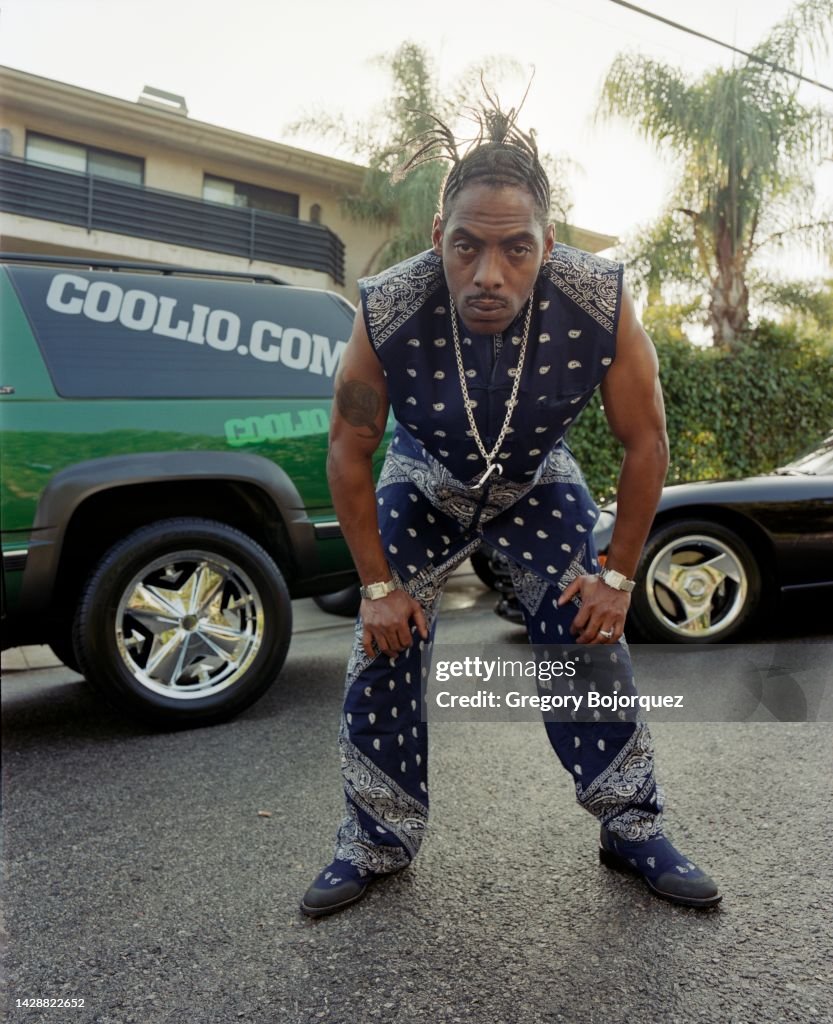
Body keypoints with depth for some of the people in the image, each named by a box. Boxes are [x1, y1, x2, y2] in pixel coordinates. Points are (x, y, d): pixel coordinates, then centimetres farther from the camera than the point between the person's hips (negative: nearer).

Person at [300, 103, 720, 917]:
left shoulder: (601, 306, -32)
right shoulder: (388, 311, -33)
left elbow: (645, 442, -16)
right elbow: (348, 452, -17)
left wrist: (617, 577, -12)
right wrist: (377, 585, -13)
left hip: (538, 484, 0)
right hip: (422, 485, 0)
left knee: (592, 642, -5)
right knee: (382, 651, -3)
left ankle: (634, 830, 20)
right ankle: (375, 843, 19)